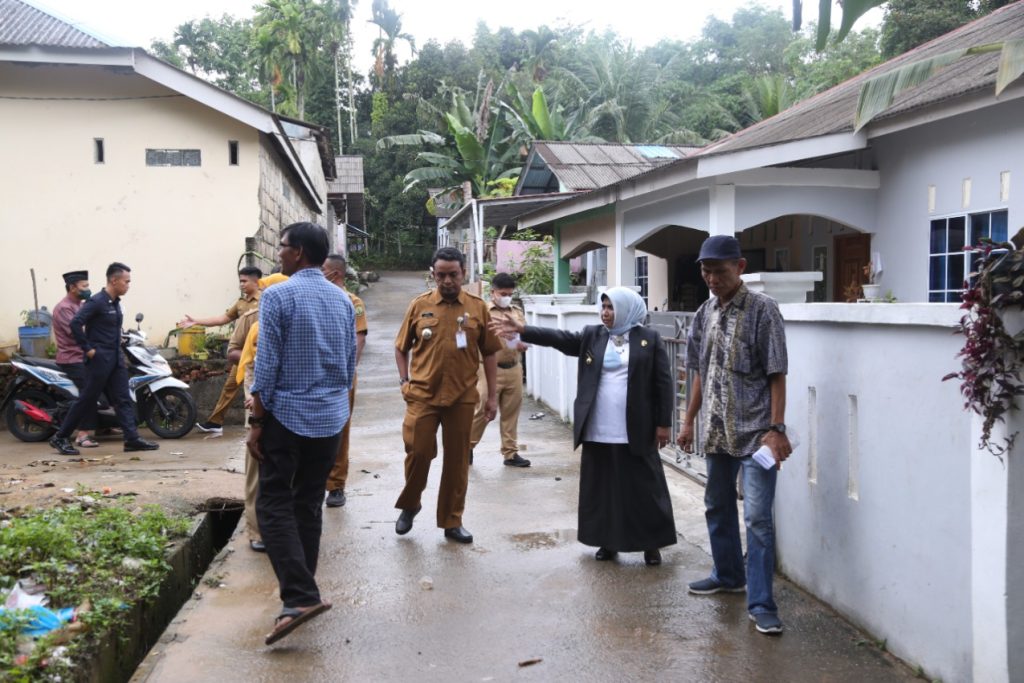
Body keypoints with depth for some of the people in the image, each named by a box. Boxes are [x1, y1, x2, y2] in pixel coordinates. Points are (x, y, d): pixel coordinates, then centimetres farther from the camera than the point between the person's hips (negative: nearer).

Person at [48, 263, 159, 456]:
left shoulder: (115, 303, 12)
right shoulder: (96, 301, -15)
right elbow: (75, 324, -23)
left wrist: (118, 349, 16)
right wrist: (88, 349, -19)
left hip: (116, 359, 8)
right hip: (99, 359, -8)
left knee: (123, 399, 2)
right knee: (86, 400, -1)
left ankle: (132, 439, 1)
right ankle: (60, 437, 11)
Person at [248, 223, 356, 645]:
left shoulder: (278, 296, -11)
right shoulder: (343, 300, 8)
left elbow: (267, 365, -13)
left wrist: (257, 421, -7)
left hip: (287, 414, -6)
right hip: (331, 418, 6)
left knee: (274, 504, -1)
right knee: (309, 504, 15)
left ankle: (301, 596, -14)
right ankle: (302, 590, 22)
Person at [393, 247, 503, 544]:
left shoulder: (477, 307, 1)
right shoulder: (419, 305, 2)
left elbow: (489, 353, 6)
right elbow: (401, 347, 12)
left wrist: (492, 395, 5)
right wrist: (404, 381, 0)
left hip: (462, 397, 1)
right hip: (422, 395, 0)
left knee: (457, 460, 7)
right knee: (418, 452, 0)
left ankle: (452, 521, 20)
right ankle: (409, 505, 26)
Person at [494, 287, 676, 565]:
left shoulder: (649, 339, -1)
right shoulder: (592, 336, 7)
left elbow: (663, 383, -2)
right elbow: (559, 338, -5)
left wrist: (663, 423, -6)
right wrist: (522, 330, -18)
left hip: (636, 430, -3)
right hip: (598, 430, 3)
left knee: (644, 486, 4)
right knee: (603, 486, 10)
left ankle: (652, 544, 18)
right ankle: (608, 541, 24)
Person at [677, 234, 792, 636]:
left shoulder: (762, 309, -10)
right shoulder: (705, 313, 8)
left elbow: (777, 375, -12)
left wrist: (776, 428, -17)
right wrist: (689, 421, 14)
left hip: (755, 432, -7)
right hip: (717, 432, 7)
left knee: (758, 517, -8)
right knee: (718, 507, 19)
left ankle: (760, 603, 0)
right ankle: (729, 576, 38)